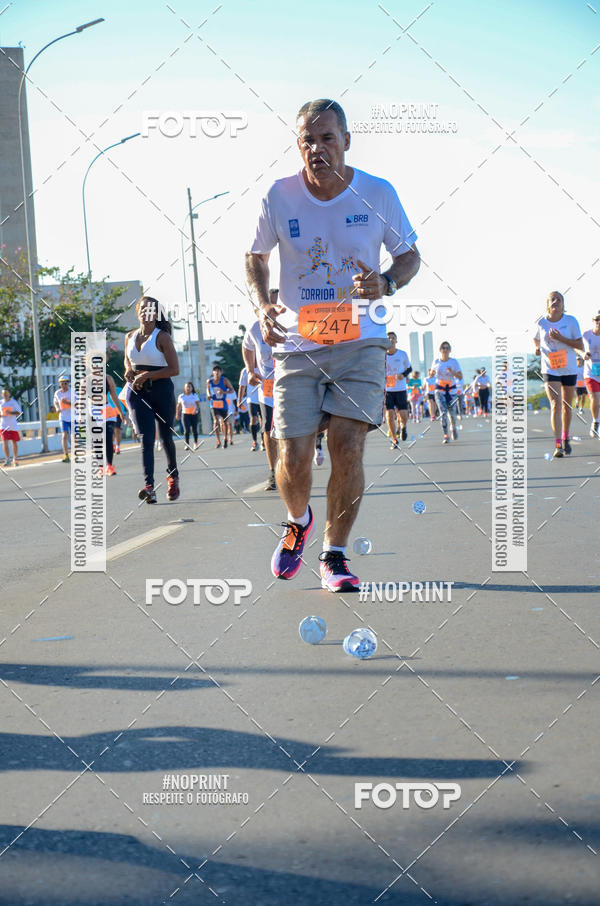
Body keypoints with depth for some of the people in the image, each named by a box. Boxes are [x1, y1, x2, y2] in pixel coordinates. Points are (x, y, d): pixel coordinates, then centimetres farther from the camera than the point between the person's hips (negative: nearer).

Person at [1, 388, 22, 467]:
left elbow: (19, 412, -4)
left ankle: (15, 459, 22)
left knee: (14, 442, 6)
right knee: (5, 442, -13)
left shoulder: (14, 402, 1)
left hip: (13, 426, 0)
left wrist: (10, 413, -20)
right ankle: (7, 459, -12)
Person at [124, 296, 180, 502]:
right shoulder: (130, 337, 9)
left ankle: (173, 476, 35)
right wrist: (129, 372, 3)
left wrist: (147, 375, -18)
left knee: (166, 436, 11)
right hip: (138, 392, 3)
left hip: (162, 390, -3)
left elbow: (174, 369, -11)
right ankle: (149, 486, -21)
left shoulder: (162, 337, -6)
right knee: (146, 439, -10)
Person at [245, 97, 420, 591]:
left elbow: (409, 255, 9)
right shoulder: (279, 197, -4)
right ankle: (298, 521, 28)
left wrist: (386, 284, -12)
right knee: (294, 457, -7)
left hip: (361, 341, 0)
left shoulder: (378, 194, -4)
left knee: (348, 445, -14)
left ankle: (335, 555, 4)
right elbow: (256, 257, 13)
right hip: (298, 342, 0)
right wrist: (263, 306, -4)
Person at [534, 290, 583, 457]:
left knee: (567, 405, 13)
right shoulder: (541, 322, -2)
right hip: (550, 370, -1)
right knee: (555, 404, -15)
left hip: (569, 368, 1)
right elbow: (536, 339, 18)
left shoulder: (571, 321, -6)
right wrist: (537, 348, -3)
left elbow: (580, 345, -8)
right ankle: (558, 445, -19)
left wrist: (560, 338, -20)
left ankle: (565, 438, 35)